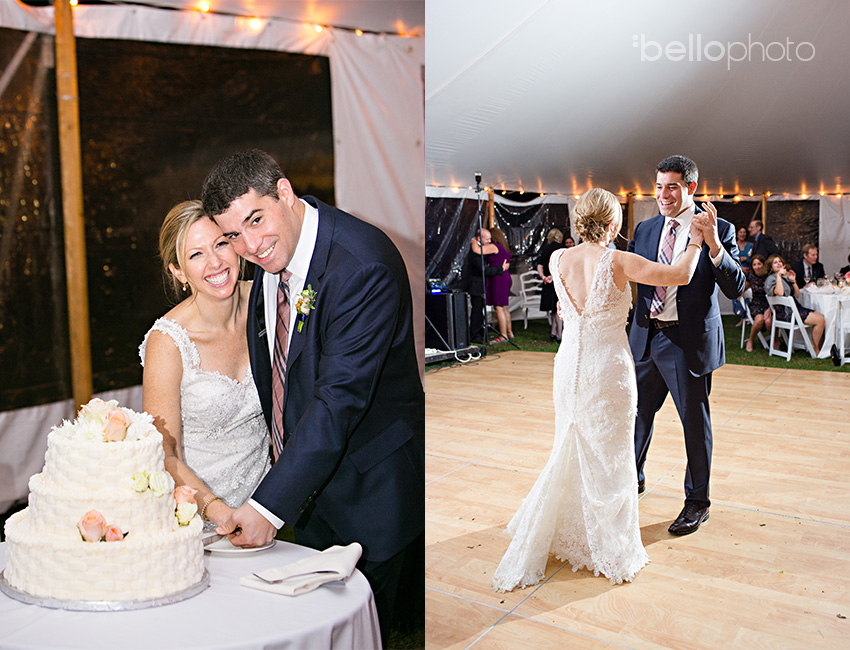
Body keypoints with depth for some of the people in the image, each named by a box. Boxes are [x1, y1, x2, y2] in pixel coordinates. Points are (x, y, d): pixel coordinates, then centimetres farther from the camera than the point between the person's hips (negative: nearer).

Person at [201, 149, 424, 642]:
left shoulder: (364, 266, -28)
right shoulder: (269, 250, -2)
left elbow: (341, 397, -31)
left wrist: (269, 504, -31)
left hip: (369, 488, -7)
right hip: (305, 480, 7)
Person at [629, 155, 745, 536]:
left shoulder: (719, 230, -7)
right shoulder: (645, 230, 7)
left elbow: (736, 289, -15)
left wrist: (713, 244, -29)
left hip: (689, 341, -4)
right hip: (646, 337, 5)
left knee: (695, 421, 8)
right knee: (637, 412, 18)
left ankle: (697, 501, 25)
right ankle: (632, 477, 41)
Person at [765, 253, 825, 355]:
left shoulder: (785, 277, 18)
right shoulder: (771, 279, -8)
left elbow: (797, 295, 17)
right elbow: (780, 293, -28)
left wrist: (793, 281, 4)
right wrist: (778, 275, -21)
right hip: (785, 312, -9)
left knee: (821, 316, -2)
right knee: (820, 320, -14)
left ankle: (818, 349, 2)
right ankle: (814, 350, -4)